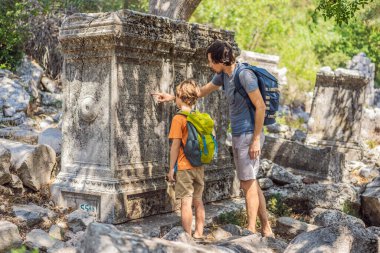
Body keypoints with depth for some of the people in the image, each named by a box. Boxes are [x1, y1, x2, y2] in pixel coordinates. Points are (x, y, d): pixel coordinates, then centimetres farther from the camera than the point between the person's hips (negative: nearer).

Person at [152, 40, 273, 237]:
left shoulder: (245, 75, -19)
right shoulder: (223, 74, 9)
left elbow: (260, 106, -20)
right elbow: (202, 92, 22)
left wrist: (256, 139, -20)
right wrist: (171, 97, 20)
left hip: (249, 136, -9)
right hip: (239, 136, 9)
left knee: (248, 184, -5)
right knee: (250, 183, 12)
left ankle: (251, 231, 3)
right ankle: (266, 229, 19)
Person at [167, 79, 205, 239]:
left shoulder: (178, 119, -11)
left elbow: (175, 146, -12)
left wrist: (171, 168, -6)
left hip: (184, 167, -6)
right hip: (199, 166, 6)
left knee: (186, 202, -2)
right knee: (198, 201, 14)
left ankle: (187, 236, 1)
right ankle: (199, 234, 21)